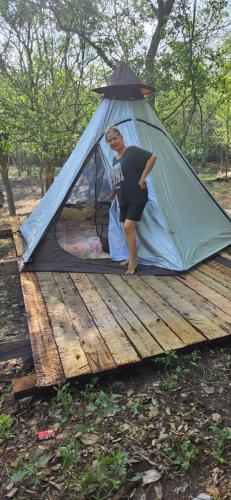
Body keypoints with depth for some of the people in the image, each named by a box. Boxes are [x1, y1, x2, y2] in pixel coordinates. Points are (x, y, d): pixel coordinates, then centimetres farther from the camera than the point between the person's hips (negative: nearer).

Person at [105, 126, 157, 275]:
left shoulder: (132, 151, -10)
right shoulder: (115, 159, 14)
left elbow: (152, 157, -22)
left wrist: (142, 178, -21)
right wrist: (112, 196, 32)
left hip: (137, 197, -8)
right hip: (124, 199, 8)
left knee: (129, 226, -16)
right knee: (128, 228, 11)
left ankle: (133, 261, -5)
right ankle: (131, 257, 24)